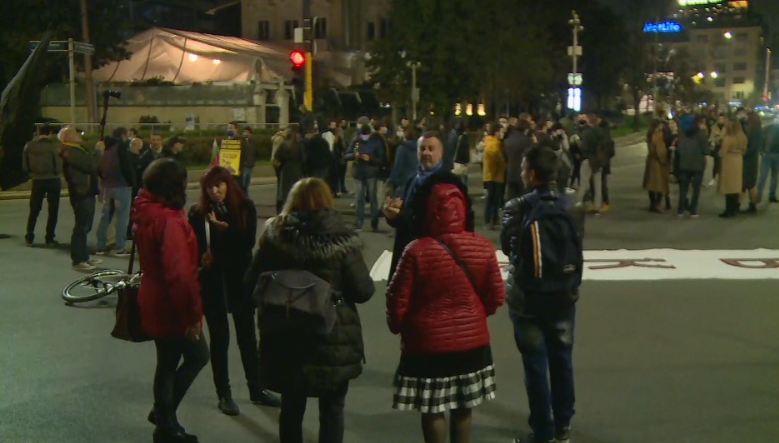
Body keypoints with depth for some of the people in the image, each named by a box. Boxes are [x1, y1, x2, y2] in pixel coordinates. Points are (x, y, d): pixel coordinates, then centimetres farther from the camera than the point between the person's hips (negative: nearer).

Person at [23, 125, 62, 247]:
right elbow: (59, 165, -13)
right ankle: (49, 239, 7)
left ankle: (29, 238, 14)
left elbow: (25, 166, 1)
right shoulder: (54, 146, -13)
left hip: (37, 181, 3)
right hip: (53, 180, -3)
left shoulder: (29, 146, -2)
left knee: (34, 210, 14)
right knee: (53, 211, 7)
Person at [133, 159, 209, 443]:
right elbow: (179, 272, -28)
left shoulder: (146, 213, 4)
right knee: (198, 356, 8)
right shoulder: (170, 220, -24)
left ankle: (165, 420, 30)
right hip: (172, 306, -9)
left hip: (154, 302, 9)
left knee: (168, 361, 19)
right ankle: (165, 415, 13)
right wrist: (192, 314, -21)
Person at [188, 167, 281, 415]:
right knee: (219, 338, 8)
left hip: (240, 279, 1)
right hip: (211, 282, -1)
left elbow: (249, 242, -11)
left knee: (247, 336, 13)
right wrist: (202, 258, -25)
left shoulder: (245, 207, -4)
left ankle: (256, 390, 27)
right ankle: (224, 394, 19)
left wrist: (224, 228, -22)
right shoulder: (198, 212, -5)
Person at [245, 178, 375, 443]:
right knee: (332, 409, 12)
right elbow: (364, 291, -11)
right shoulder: (341, 239, -12)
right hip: (333, 339, -2)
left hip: (285, 338, 3)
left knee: (291, 407, 17)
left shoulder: (275, 235, -4)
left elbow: (253, 283, 0)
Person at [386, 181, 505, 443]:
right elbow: (496, 296, 1)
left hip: (428, 342, -4)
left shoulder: (417, 250, -19)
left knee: (432, 409, 9)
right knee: (463, 407, 18)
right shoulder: (483, 247, -8)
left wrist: (397, 326, 9)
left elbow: (398, 299, -12)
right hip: (472, 339, 4)